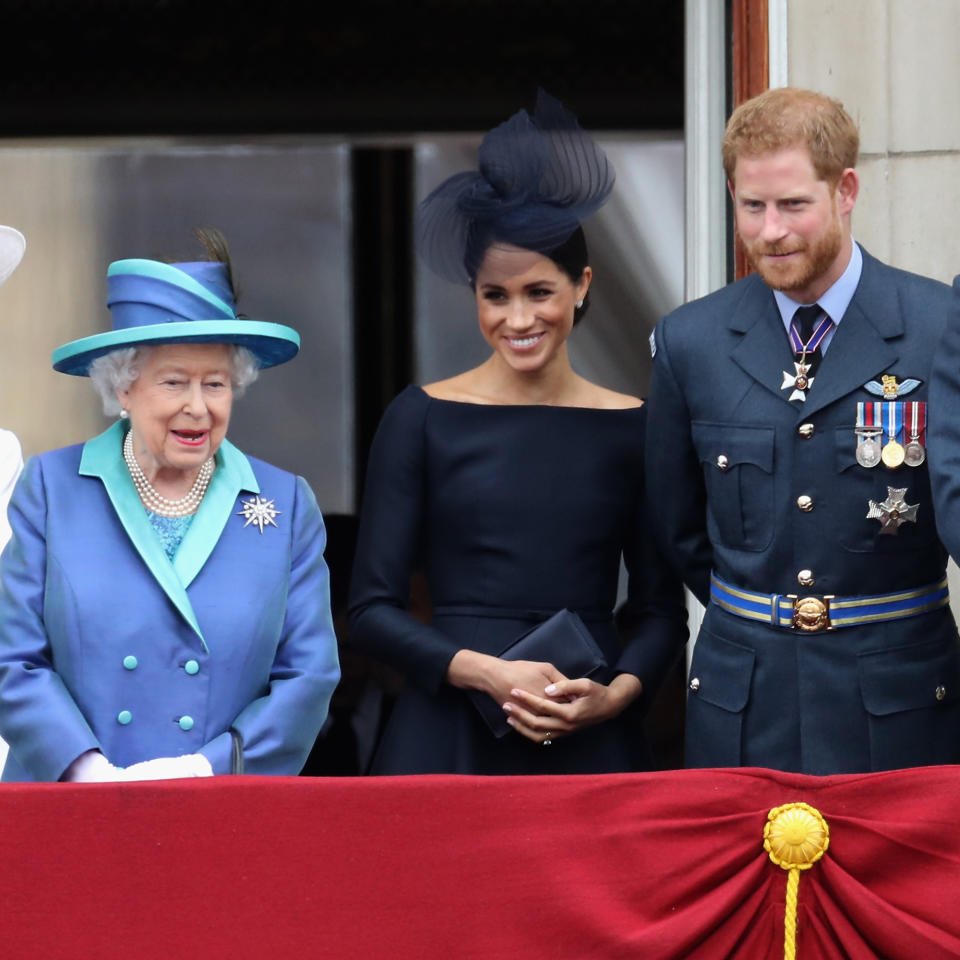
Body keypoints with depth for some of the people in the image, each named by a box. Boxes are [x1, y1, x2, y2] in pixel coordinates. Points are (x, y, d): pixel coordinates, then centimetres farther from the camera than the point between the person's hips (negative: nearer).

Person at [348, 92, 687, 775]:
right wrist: (488, 672, -13)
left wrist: (616, 693, -9)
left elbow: (662, 608, 10)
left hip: (590, 744, 1)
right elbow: (372, 609, 0)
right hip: (449, 740, -1)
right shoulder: (424, 418, 2)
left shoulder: (631, 426, 6)